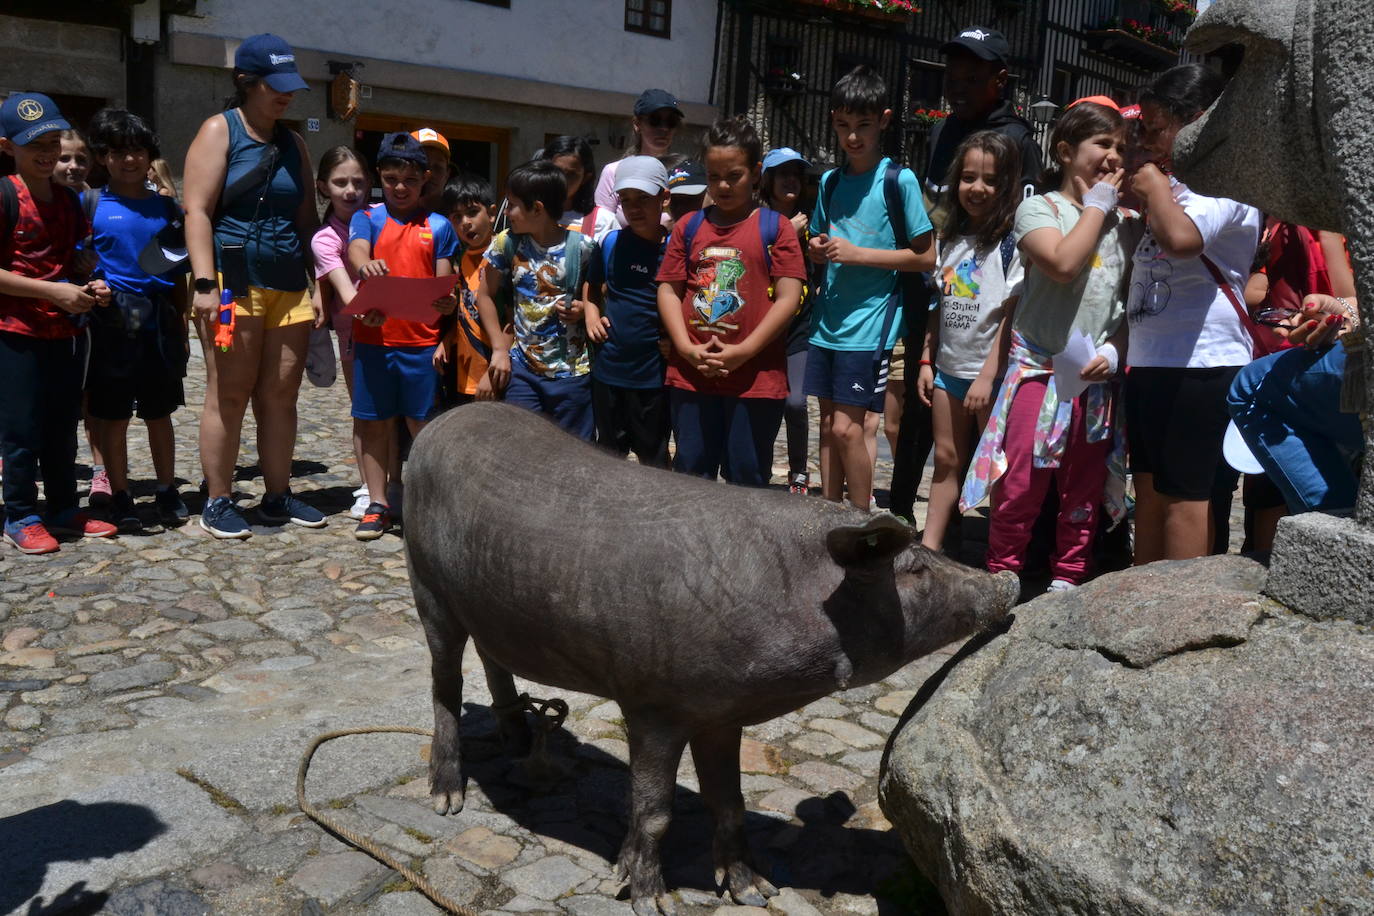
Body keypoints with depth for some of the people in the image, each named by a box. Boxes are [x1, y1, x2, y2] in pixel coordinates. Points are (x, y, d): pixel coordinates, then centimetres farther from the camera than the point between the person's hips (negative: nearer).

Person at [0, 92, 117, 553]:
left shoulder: (69, 199, 11)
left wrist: (92, 287, 3)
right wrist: (52, 291, -20)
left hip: (67, 331, 6)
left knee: (63, 427, 13)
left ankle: (64, 509, 24)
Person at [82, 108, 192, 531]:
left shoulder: (166, 206, 9)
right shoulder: (92, 205, 0)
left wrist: (180, 324, 10)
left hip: (159, 321, 2)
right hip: (114, 322, -2)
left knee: (159, 412, 10)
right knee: (113, 415, 5)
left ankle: (167, 491, 21)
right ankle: (120, 497, 15)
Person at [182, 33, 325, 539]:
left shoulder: (293, 142, 18)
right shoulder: (219, 130, 1)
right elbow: (197, 211, -8)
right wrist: (205, 284, -18)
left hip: (289, 286, 5)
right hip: (234, 282, -5)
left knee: (281, 394, 7)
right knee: (229, 395, -2)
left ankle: (278, 496, 17)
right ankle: (217, 502, 7)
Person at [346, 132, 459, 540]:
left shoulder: (438, 226, 6)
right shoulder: (367, 218, 6)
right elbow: (356, 250, -14)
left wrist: (445, 302, -20)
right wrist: (365, 265, -39)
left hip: (422, 341, -1)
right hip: (373, 336, 1)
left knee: (422, 423, 3)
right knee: (374, 422, 7)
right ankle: (378, 504, 17)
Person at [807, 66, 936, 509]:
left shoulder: (898, 179, -6)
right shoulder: (831, 181, 11)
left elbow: (925, 257, -8)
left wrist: (856, 254, -15)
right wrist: (818, 250, -2)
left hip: (870, 322, -6)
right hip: (828, 319, 6)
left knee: (847, 427, -7)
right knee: (828, 424, 9)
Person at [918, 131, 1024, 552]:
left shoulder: (1012, 240, -10)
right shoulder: (952, 238, 11)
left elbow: (1013, 314, -15)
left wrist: (987, 375, -19)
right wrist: (927, 361, 11)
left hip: (991, 371, -6)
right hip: (950, 366, 6)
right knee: (947, 458, 11)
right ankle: (929, 545, 17)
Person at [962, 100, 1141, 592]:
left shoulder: (1127, 223, 12)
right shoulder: (1039, 208, -1)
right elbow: (1063, 264, -21)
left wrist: (1114, 350, -5)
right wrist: (1096, 205, -9)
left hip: (1096, 377, 4)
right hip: (1038, 370, -4)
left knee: (1084, 490, 11)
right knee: (1021, 483, -3)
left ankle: (1068, 578, 24)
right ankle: (1002, 571, 14)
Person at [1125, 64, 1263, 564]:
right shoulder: (1175, 182, 19)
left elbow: (1180, 237, -32)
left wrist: (1153, 185, -14)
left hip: (1200, 363, -10)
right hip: (1150, 359, 10)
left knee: (1182, 492, -4)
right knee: (1149, 486, 14)